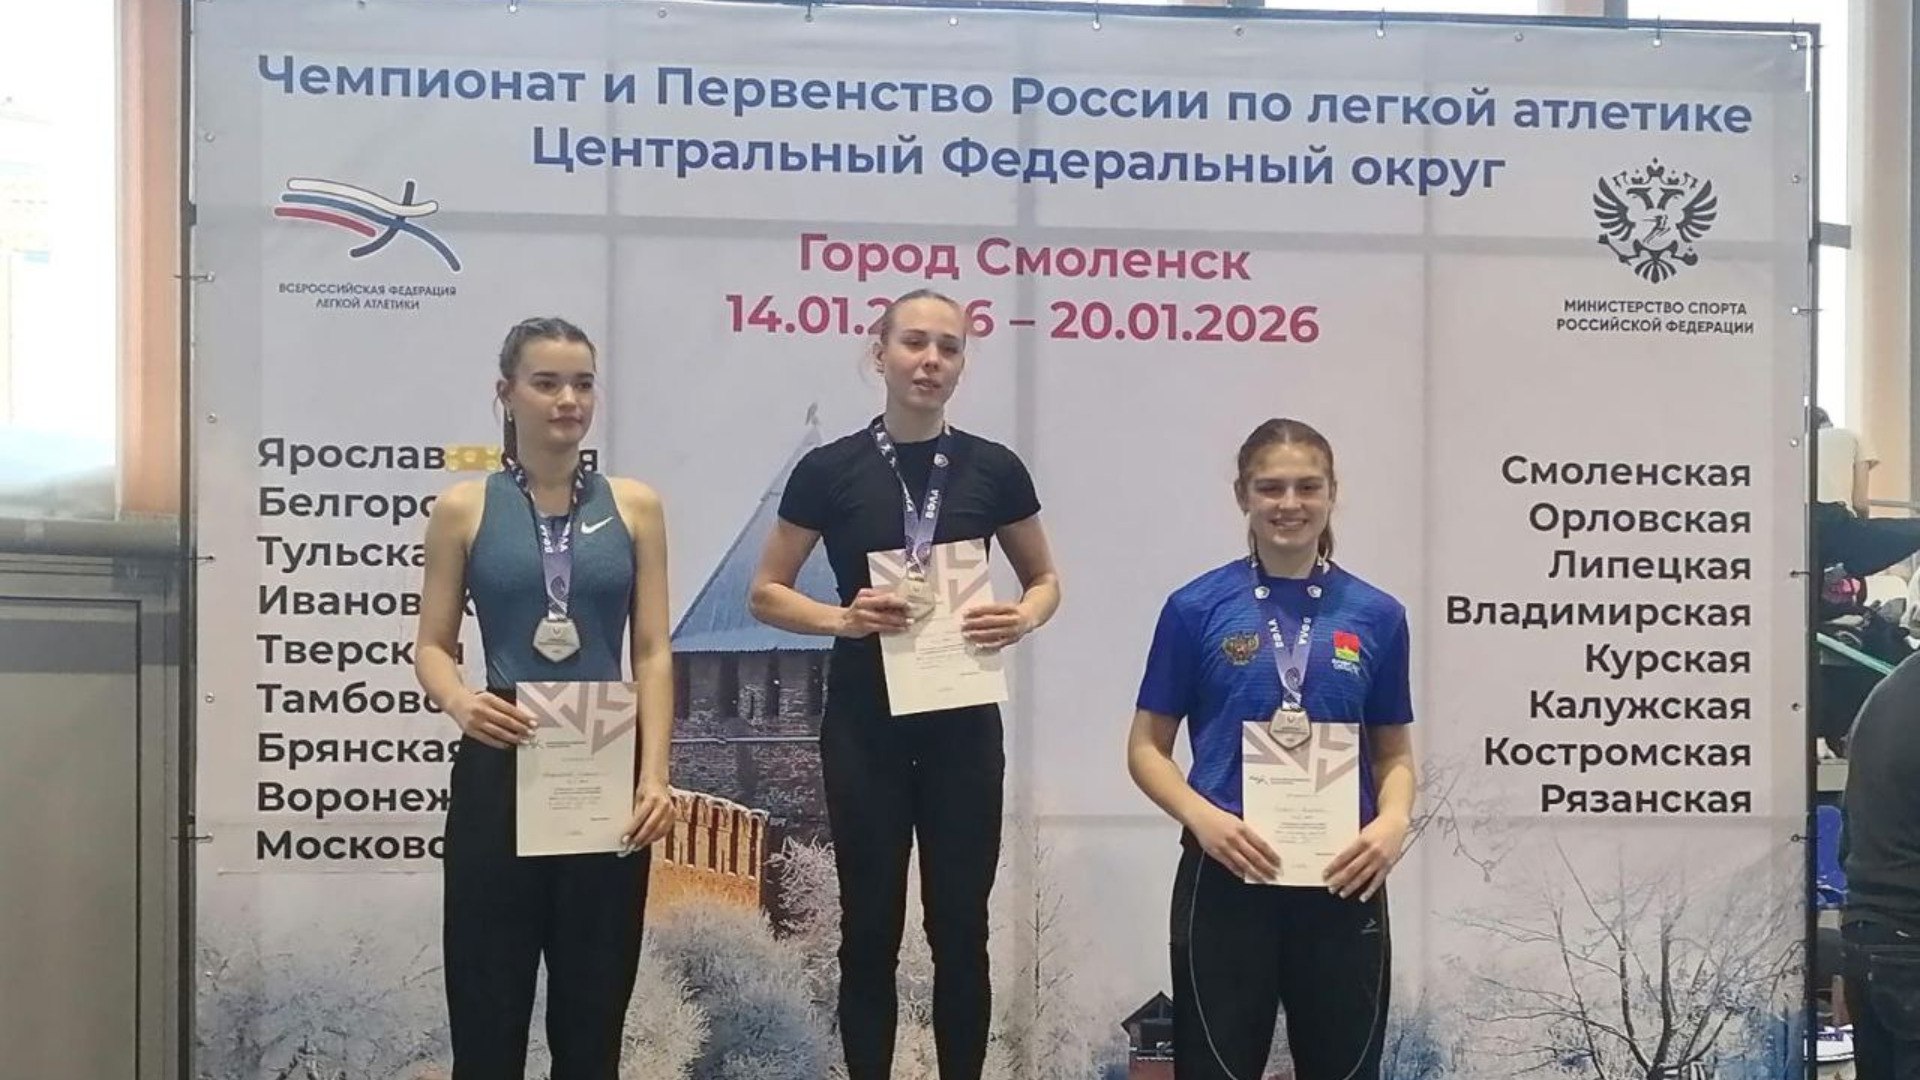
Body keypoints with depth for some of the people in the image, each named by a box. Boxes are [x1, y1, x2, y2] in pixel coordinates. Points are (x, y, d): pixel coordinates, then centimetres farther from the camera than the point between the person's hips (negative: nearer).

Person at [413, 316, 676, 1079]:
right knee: (489, 1004, 1)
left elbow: (652, 651, 2)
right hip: (500, 769, -1)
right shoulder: (464, 509, 3)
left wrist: (654, 773, -9)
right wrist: (461, 702, -19)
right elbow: (433, 645, 3)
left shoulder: (635, 507, 6)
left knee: (593, 1009, 8)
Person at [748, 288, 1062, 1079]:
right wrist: (843, 617, -16)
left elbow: (1044, 580, 13)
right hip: (865, 724, -1)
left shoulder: (994, 469, 1)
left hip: (962, 724, 1)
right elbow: (766, 595, 2)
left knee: (961, 929, 6)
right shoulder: (829, 470, -4)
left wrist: (1022, 620, -9)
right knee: (870, 930, 5)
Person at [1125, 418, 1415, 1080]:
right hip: (1225, 876, -2)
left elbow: (1394, 753, 11)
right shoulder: (1196, 608, 0)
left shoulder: (1376, 615, 5)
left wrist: (1394, 822, -9)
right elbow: (1147, 747, 3)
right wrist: (1201, 816, -15)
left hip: (1341, 879, 2)